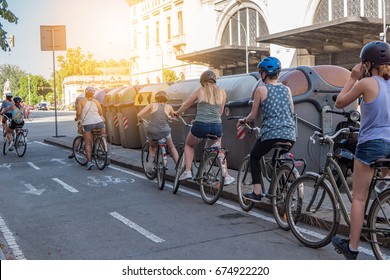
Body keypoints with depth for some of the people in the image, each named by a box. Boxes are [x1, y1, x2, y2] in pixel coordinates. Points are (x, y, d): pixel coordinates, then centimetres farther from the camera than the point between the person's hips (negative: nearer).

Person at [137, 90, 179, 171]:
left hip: (151, 132, 0)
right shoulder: (169, 107, 7)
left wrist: (140, 119, 21)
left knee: (153, 146, 33)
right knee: (171, 147, 29)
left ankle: (151, 161, 9)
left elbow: (139, 115, -1)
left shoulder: (152, 105, 6)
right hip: (164, 132, 0)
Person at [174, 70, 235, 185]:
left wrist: (177, 113, 35)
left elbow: (186, 104, 17)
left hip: (200, 125, -2)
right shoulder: (222, 92, 9)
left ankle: (187, 171, 13)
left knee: (189, 145, 26)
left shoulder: (200, 91, 5)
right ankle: (226, 177, 22)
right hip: (217, 126, 2)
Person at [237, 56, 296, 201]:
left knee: (254, 157, 18)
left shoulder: (261, 89, 1)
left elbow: (253, 115, 4)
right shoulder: (287, 89, 13)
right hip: (289, 135, 4)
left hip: (271, 134, -4)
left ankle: (257, 192, 10)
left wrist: (243, 120, 23)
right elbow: (291, 112, 18)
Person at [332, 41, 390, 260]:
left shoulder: (366, 83, -9)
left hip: (371, 143, -5)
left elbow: (340, 103, 1)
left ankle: (352, 247, 9)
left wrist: (353, 78, 5)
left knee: (359, 198, 3)